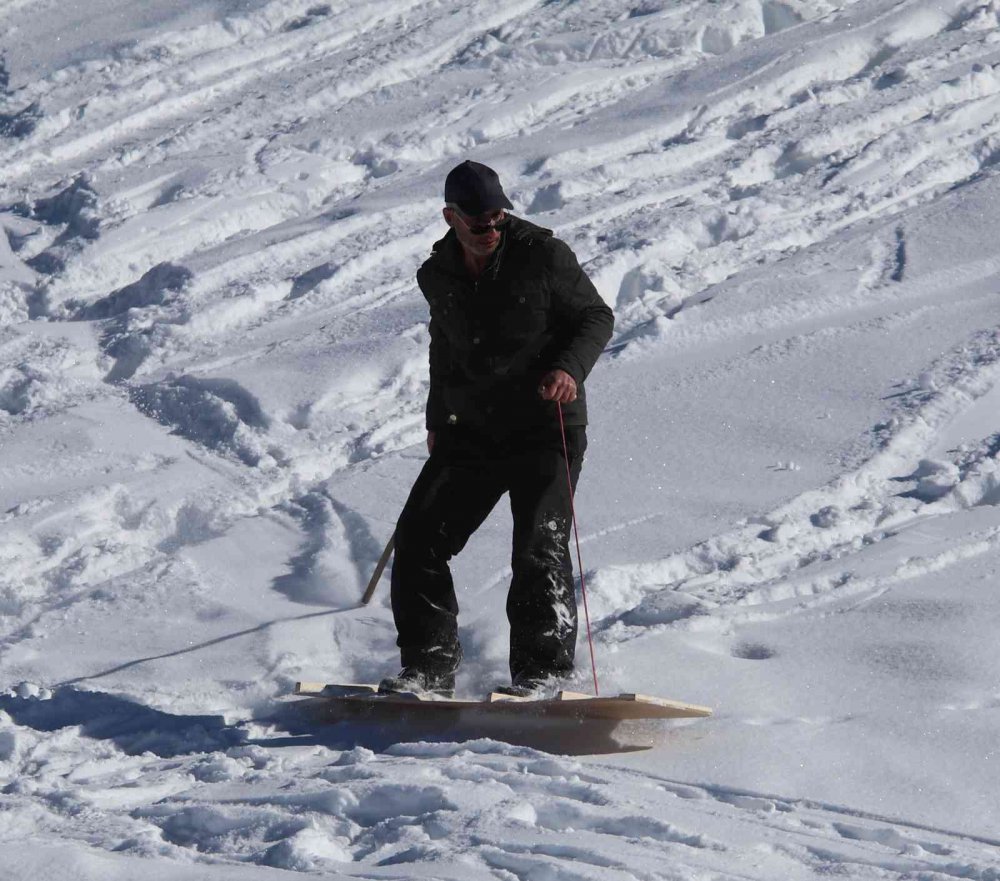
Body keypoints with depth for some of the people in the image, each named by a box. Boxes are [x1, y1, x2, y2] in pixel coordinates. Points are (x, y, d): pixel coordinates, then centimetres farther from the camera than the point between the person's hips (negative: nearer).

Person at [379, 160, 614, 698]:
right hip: (469, 430, 5)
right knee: (418, 538, -3)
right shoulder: (437, 276, 6)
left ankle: (544, 670, -7)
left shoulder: (541, 255, -8)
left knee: (539, 548, -16)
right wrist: (438, 417, 24)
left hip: (544, 427, -5)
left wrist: (570, 369, -19)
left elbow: (596, 318, -2)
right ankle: (429, 667, 4)